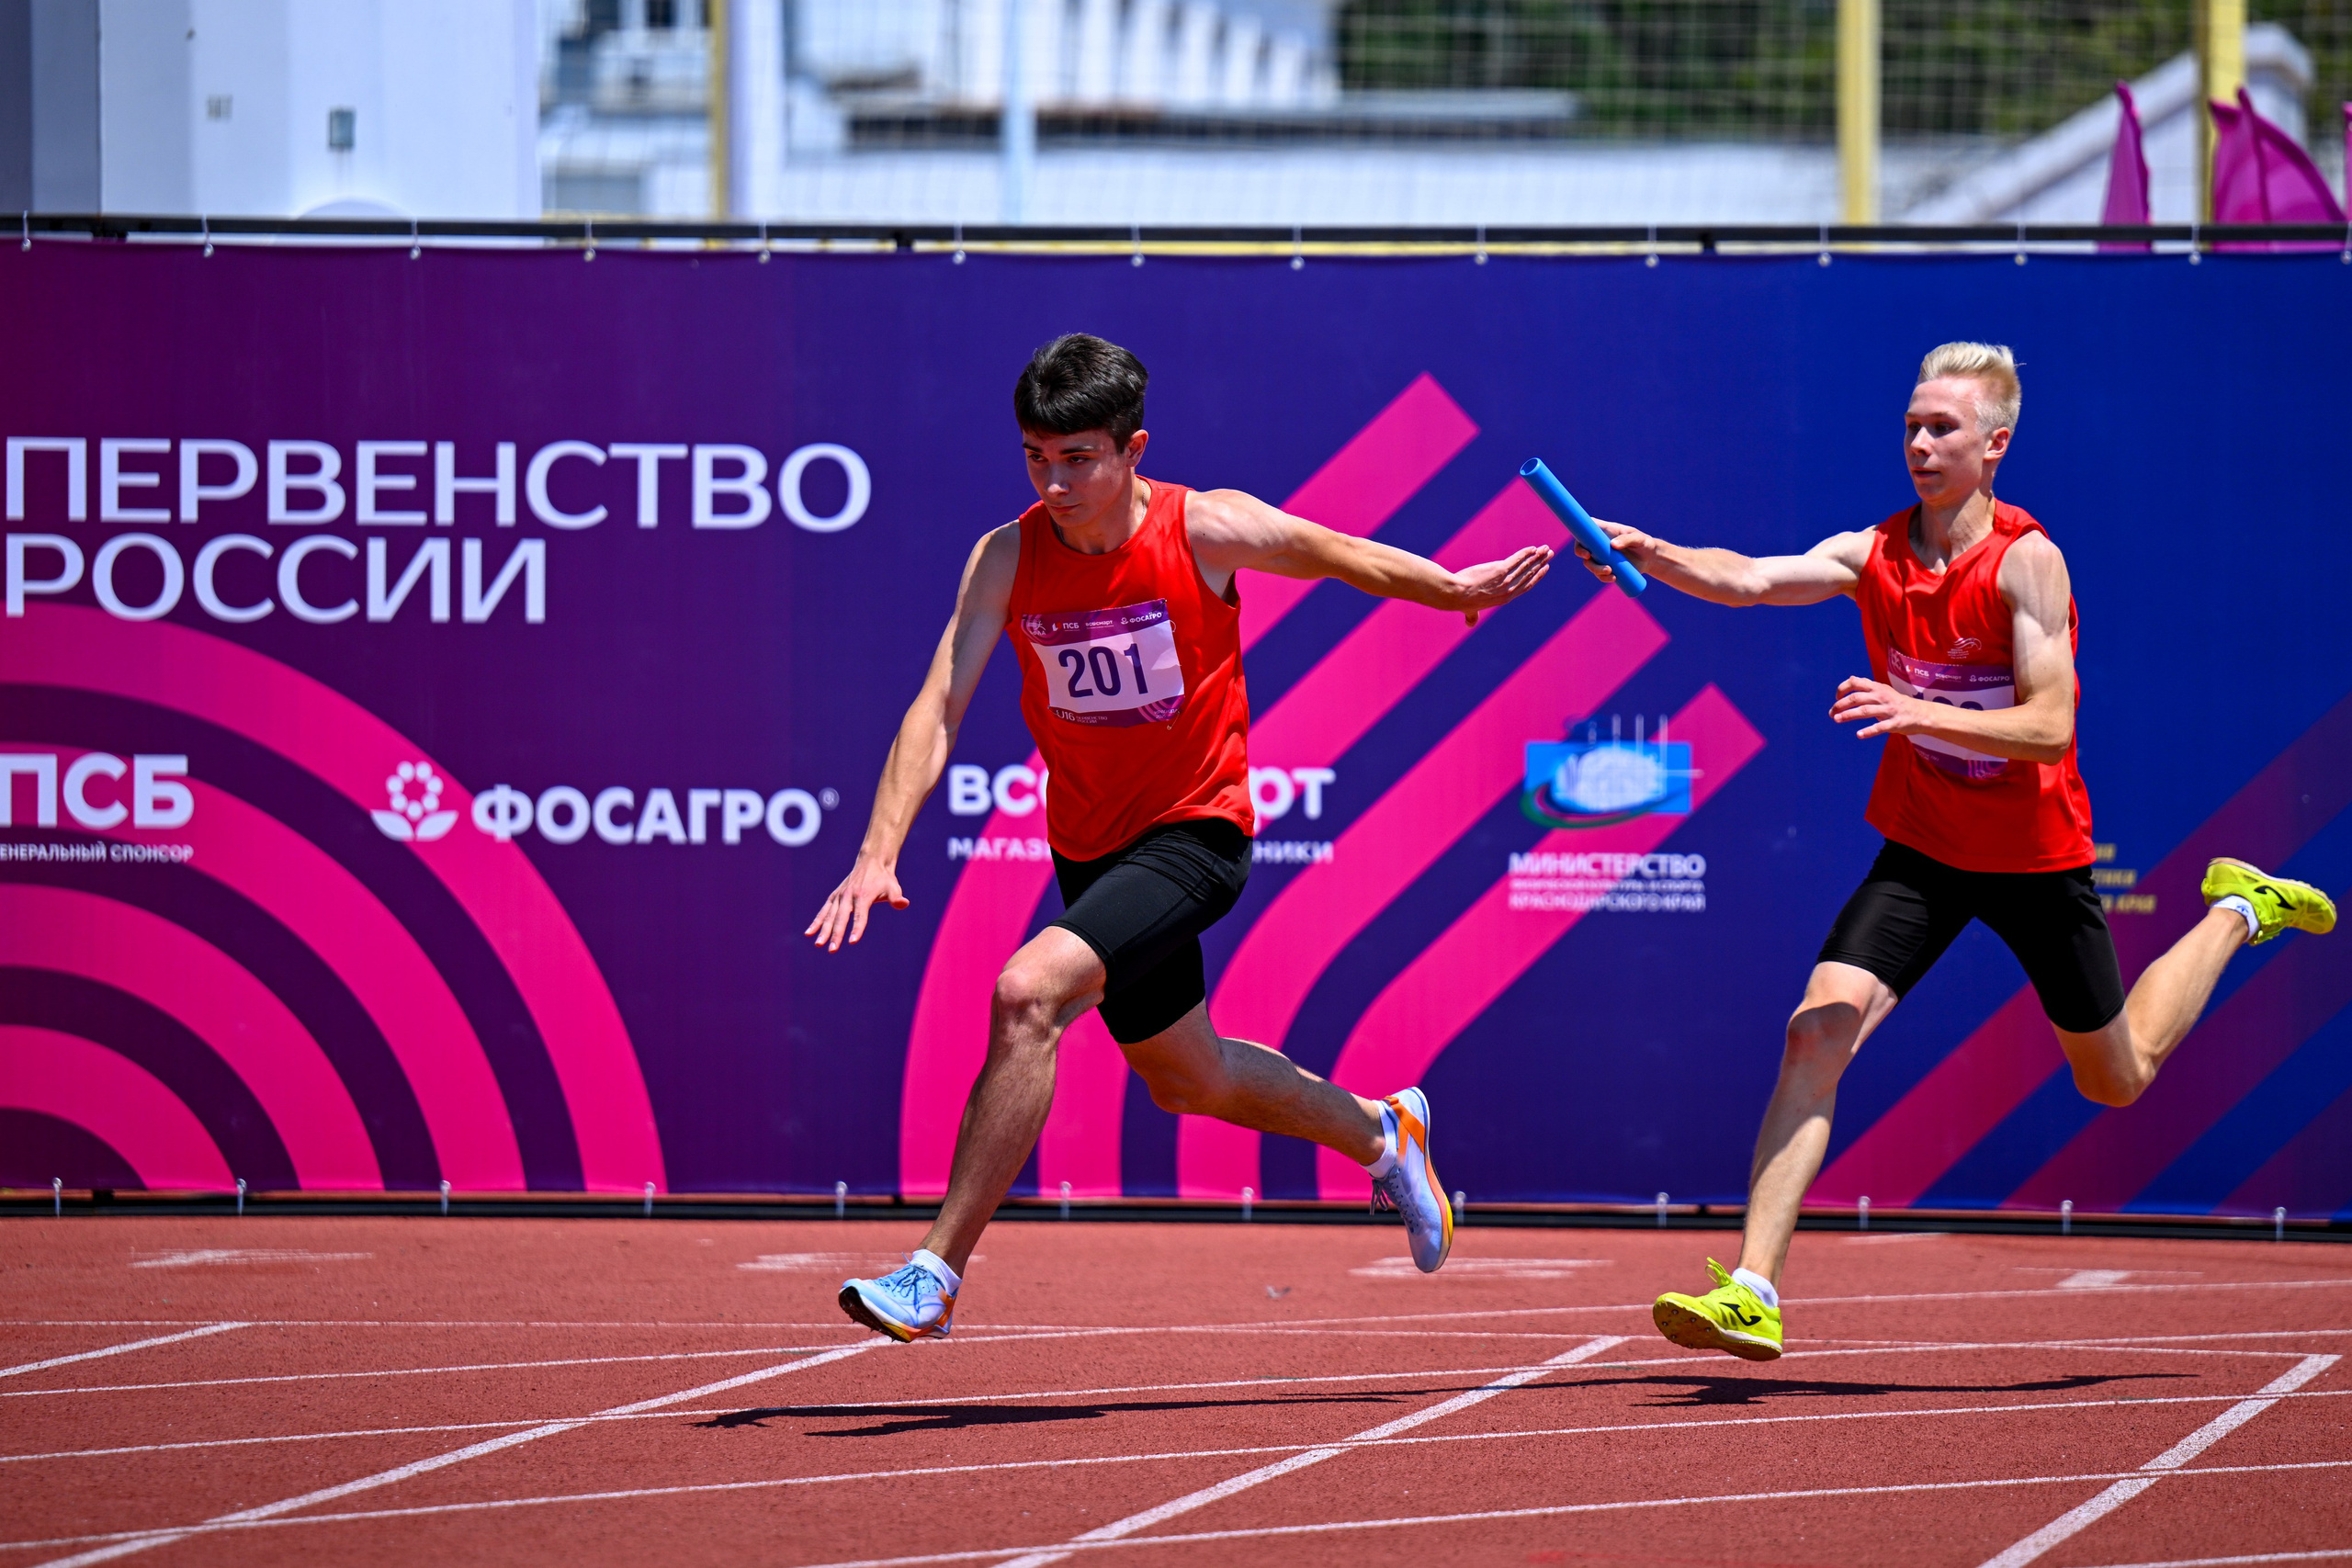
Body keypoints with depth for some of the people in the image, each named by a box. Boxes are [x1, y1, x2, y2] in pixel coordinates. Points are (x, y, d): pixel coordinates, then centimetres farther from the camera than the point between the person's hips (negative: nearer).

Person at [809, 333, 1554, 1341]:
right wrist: (879, 853, -29)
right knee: (1186, 1081, 22)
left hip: (1193, 833, -5)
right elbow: (937, 708, -17)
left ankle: (937, 1269, -24)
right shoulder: (1008, 558, -10)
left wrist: (1456, 590, 9)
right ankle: (1380, 1136, 51)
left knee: (1028, 992, -28)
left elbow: (1343, 556, 3)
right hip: (1088, 845, 5)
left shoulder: (1206, 531, -16)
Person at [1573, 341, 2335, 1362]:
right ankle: (1753, 1291, -21)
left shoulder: (2026, 561, -20)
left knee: (2116, 1079, 16)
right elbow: (1749, 579, -23)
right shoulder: (1872, 555, -8)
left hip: (2035, 857, -3)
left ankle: (2236, 914, 43)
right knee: (1817, 1031, -19)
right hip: (1921, 850, 3)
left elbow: (2049, 727, -26)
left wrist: (1920, 712, -40)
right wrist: (1653, 555, -42)